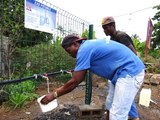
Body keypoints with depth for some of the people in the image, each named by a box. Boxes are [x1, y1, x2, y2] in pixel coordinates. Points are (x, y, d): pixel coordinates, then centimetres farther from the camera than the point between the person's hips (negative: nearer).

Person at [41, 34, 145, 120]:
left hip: (129, 72, -10)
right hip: (130, 71, 10)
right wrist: (60, 89, 15)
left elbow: (74, 82, -15)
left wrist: (54, 94, -2)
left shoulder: (84, 49, -17)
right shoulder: (89, 46, 13)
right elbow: (80, 77, 16)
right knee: (111, 107, 20)